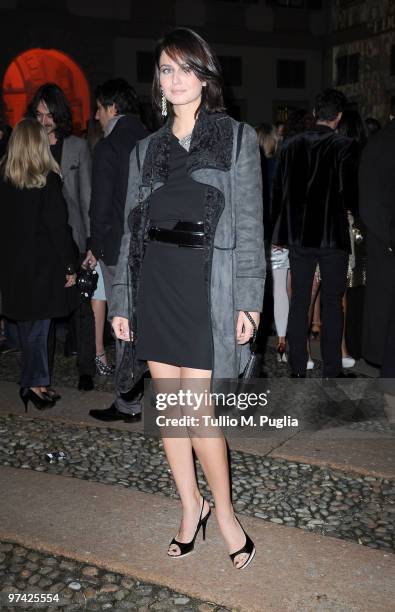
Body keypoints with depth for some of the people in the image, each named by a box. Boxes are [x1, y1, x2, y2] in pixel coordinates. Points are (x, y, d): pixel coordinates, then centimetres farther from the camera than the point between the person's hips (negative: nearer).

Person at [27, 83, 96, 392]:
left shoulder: (77, 146, 4)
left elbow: (87, 197, 3)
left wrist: (92, 241, -3)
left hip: (72, 236, -2)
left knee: (80, 302, -3)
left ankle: (86, 368, 5)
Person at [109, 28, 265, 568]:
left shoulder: (237, 138, 3)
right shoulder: (147, 149, 13)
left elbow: (249, 225, -2)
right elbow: (131, 229, 13)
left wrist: (249, 300, -9)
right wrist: (120, 301, 9)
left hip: (205, 286, -4)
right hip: (153, 285, 4)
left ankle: (224, 511, 17)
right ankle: (191, 507, 27)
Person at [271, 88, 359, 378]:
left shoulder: (292, 145, 5)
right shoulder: (344, 146, -7)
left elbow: (278, 190, 7)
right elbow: (349, 191, -12)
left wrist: (280, 230, 14)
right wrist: (357, 211, 10)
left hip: (298, 235, 3)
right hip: (333, 235, -3)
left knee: (299, 302, 9)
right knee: (332, 303, 5)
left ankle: (298, 369, 13)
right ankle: (331, 370, 7)